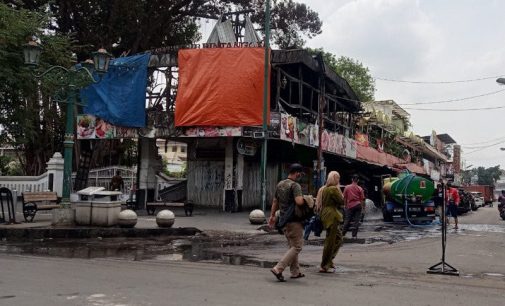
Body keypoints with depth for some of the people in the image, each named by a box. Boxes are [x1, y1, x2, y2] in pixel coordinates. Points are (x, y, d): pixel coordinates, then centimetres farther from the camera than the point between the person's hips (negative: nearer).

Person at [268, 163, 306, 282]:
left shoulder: (280, 184, 12)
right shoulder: (295, 185, -15)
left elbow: (275, 201, 20)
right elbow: (299, 202, -29)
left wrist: (272, 215, 28)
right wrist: (304, 198, -7)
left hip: (283, 220, 9)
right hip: (293, 220, -9)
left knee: (292, 246, 18)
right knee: (297, 246, -4)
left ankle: (295, 271, 23)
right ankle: (278, 269, -12)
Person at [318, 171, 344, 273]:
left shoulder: (323, 189, 14)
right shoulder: (333, 189, -15)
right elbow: (342, 201, -11)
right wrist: (339, 189, -2)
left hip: (326, 216, 10)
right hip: (332, 216, -10)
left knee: (339, 239, 20)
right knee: (330, 242, -3)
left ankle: (329, 261, 23)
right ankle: (324, 266, 3)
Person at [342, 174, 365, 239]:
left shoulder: (347, 187, -1)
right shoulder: (360, 189, -2)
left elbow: (344, 198, 4)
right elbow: (362, 199, 0)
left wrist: (346, 205, 15)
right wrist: (363, 207, 9)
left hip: (350, 206, 1)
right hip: (358, 205, -1)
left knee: (347, 220, 11)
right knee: (356, 221, 3)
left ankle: (343, 233, 15)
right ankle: (354, 235, 2)